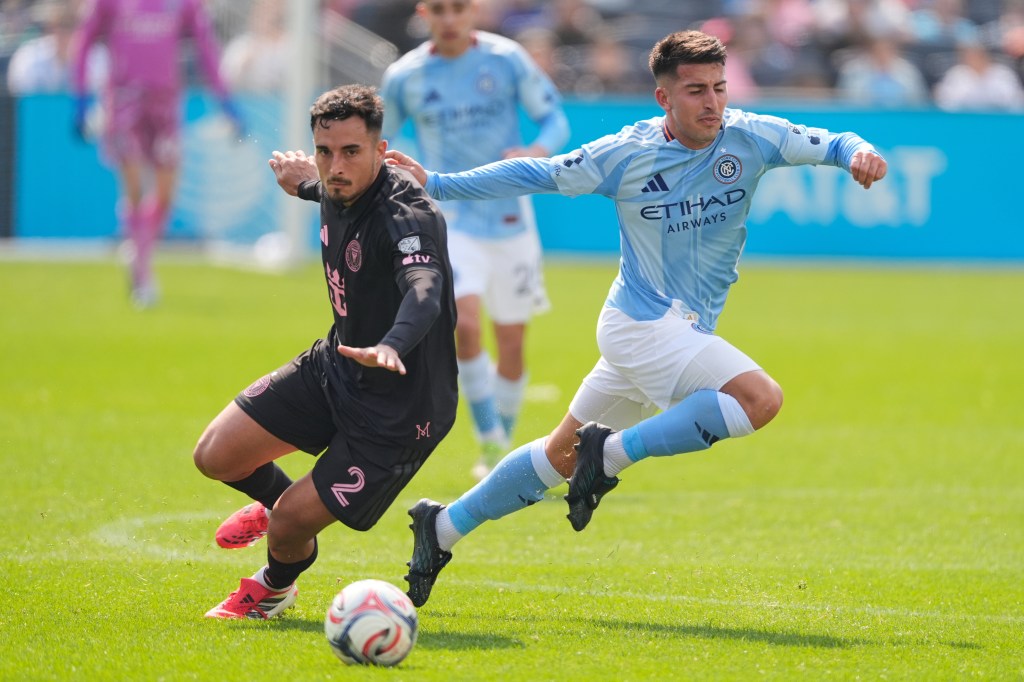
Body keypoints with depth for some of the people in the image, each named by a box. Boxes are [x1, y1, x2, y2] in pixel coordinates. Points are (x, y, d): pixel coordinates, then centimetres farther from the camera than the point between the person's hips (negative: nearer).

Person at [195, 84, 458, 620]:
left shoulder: (409, 217, -31)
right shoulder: (339, 194, -5)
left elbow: (424, 289, -52)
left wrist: (392, 346, -70)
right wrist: (308, 185, 37)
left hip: (400, 408, -8)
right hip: (335, 366, 8)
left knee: (289, 525, -8)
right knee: (215, 456, -1)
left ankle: (275, 586, 30)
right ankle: (278, 498, 35)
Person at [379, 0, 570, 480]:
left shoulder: (507, 59, -4)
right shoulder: (405, 76, -2)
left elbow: (555, 120, 1)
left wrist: (536, 153, -20)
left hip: (510, 219, 1)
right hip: (450, 220, -1)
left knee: (511, 345, 7)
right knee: (464, 323, -24)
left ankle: (503, 449, 28)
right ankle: (490, 442, -12)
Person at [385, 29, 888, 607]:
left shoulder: (748, 138, -4)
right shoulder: (627, 153, -10)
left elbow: (828, 144, -2)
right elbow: (537, 175, -1)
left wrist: (858, 154, -26)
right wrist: (436, 185, -1)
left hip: (687, 333, 6)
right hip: (642, 324, -6)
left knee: (563, 454, 16)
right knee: (760, 398, -26)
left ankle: (444, 527, 28)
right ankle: (614, 452, -15)